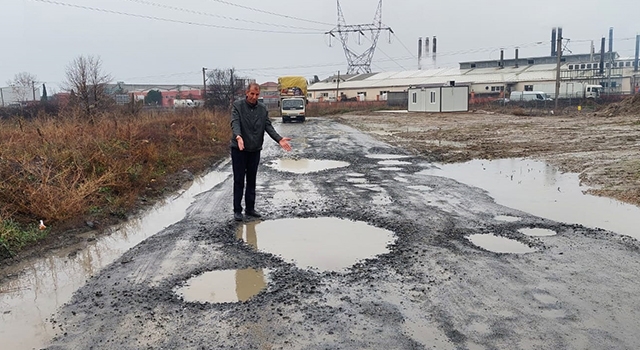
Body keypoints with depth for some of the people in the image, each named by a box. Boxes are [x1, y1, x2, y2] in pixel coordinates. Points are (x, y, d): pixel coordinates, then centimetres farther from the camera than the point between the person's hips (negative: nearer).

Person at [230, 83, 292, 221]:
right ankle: (237, 210, 11)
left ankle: (250, 208, 22)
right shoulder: (238, 105, -7)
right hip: (239, 149, -4)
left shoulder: (263, 109, 5)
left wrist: (279, 139, -17)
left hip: (255, 149, 4)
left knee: (252, 181, 12)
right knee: (239, 180, 2)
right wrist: (238, 136, -41)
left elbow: (268, 126, -1)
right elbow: (235, 123, -21)